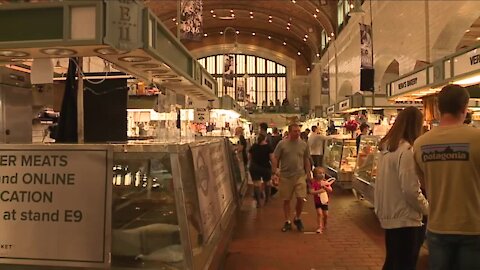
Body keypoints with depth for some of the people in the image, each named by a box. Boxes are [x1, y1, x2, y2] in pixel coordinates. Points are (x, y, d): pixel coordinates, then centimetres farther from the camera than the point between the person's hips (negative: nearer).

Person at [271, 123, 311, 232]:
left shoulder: (303, 144, 5)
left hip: (300, 176, 1)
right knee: (286, 200, 8)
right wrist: (275, 172, -10)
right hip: (285, 177, -1)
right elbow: (275, 159, -1)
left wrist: (308, 174, 11)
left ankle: (297, 219, 23)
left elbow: (306, 160, 12)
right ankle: (287, 222, 23)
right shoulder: (282, 144, -2)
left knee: (301, 199, -3)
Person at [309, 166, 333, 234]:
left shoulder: (326, 182, -1)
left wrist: (324, 186, -21)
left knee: (326, 214, 8)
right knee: (319, 213, -15)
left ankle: (324, 225, 34)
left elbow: (331, 190, -8)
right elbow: (311, 191, -20)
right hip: (317, 201, -4)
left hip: (325, 201, 4)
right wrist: (319, 191, -31)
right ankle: (319, 227, -8)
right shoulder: (314, 183, -13)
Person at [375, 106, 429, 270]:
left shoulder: (386, 147, 7)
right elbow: (411, 190, -21)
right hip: (404, 219, -8)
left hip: (388, 216, 8)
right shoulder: (406, 150, -19)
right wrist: (427, 209, -6)